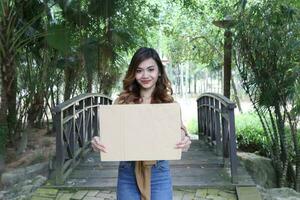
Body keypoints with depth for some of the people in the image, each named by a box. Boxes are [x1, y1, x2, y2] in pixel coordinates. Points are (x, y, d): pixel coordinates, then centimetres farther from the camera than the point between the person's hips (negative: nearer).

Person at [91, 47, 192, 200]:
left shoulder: (168, 103, -3)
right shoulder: (122, 101, -3)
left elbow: (179, 132, -4)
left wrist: (185, 142, -27)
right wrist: (98, 142, -23)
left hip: (159, 173, 0)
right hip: (127, 173, 0)